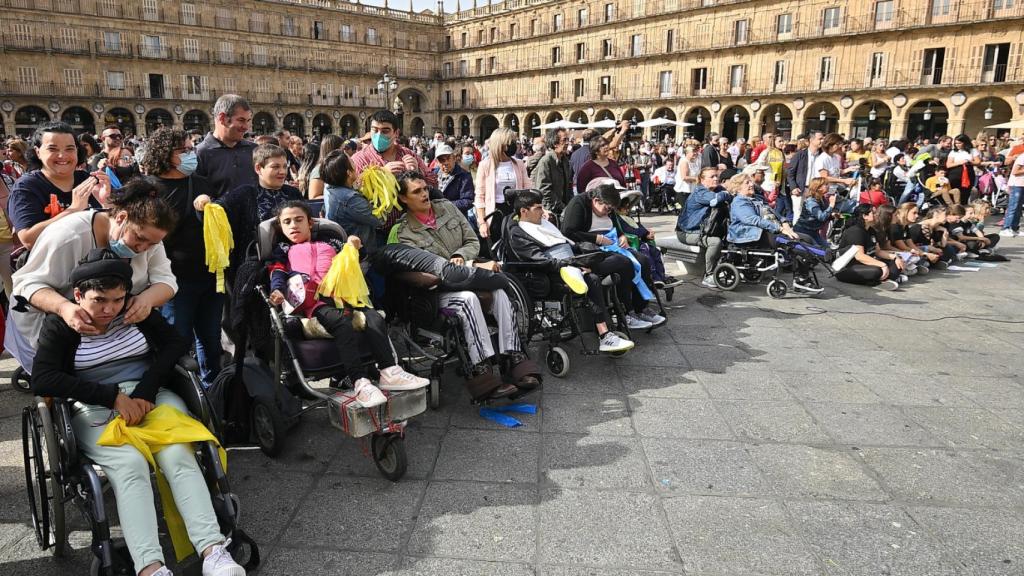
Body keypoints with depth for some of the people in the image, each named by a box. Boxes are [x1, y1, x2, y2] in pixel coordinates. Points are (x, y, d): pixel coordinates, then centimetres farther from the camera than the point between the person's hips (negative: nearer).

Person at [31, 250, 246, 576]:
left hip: (152, 398, 2)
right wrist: (113, 396, -19)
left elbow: (177, 344, 4)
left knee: (178, 455, -28)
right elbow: (42, 379, -10)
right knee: (129, 463, -33)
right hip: (94, 410, -2)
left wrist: (146, 389, -12)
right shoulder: (60, 325, 2)